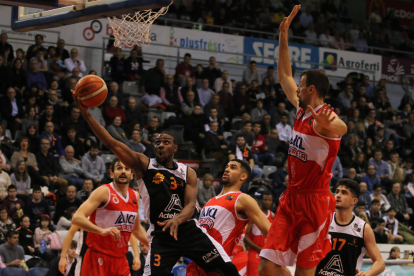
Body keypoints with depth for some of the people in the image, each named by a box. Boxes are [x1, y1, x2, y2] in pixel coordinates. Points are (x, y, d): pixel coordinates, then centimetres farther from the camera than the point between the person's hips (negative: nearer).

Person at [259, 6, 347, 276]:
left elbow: (341, 128, -40)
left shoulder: (325, 116, -15)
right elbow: (284, 75, 23)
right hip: (292, 198, 8)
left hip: (315, 201, -8)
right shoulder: (301, 110, 10)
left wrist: (325, 123, -63)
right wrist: (283, 37, 18)